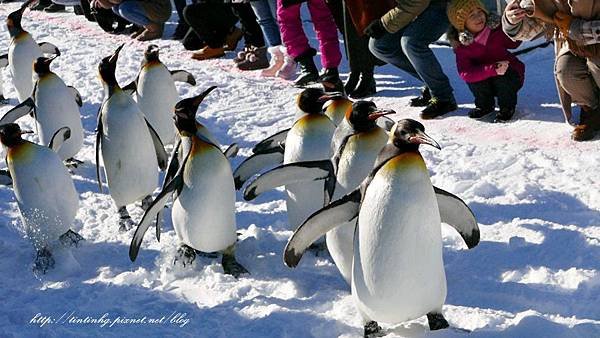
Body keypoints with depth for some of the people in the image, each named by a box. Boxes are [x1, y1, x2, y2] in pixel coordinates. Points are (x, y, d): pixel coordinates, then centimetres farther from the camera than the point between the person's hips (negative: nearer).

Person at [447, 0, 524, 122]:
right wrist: (493, 69, -42)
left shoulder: (496, 28, -14)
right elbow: (465, 73, -31)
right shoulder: (461, 45, -18)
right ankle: (484, 105, 1)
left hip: (510, 77, 0)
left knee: (502, 77, -32)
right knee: (472, 79, -29)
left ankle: (507, 107, -3)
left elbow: (513, 43, 3)